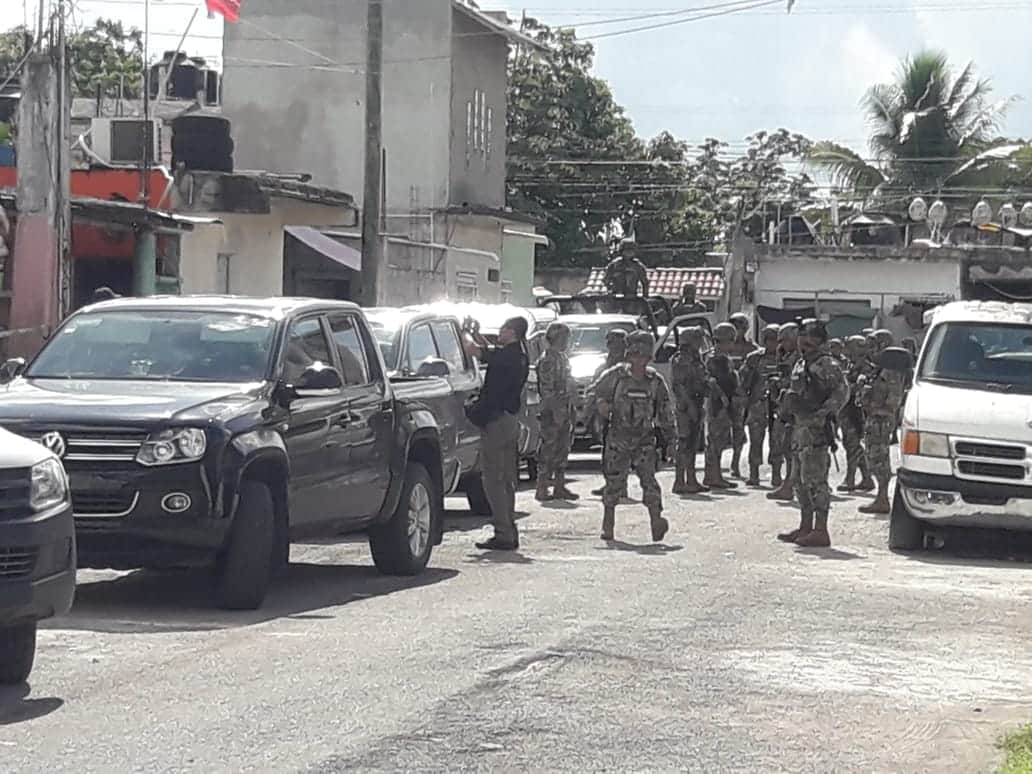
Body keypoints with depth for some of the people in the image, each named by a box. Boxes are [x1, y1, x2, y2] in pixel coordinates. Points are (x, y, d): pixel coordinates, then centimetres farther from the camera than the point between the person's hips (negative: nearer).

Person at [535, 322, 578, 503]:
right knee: (549, 450, -7)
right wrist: (556, 413, -21)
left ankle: (559, 486, 17)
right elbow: (547, 390, -17)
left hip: (564, 411, 9)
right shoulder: (547, 360, -13)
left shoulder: (563, 357, 16)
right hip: (552, 412, -9)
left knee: (563, 450, 11)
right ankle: (542, 489, -5)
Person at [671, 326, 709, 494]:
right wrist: (690, 405, -23)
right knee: (685, 444, -10)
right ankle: (679, 482, -10)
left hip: (696, 405, 9)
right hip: (686, 406, -9)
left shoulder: (696, 360, 18)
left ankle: (691, 480, 17)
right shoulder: (680, 361, -11)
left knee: (694, 444, 12)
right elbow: (680, 385, -18)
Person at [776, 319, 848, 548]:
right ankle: (805, 527, 22)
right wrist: (789, 399, 14)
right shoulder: (800, 364, 18)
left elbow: (842, 390, -20)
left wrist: (825, 412, -24)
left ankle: (820, 531, -11)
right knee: (802, 480, 14)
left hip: (817, 429, -10)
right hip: (801, 428, 10)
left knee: (815, 480, -11)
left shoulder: (826, 364, -10)